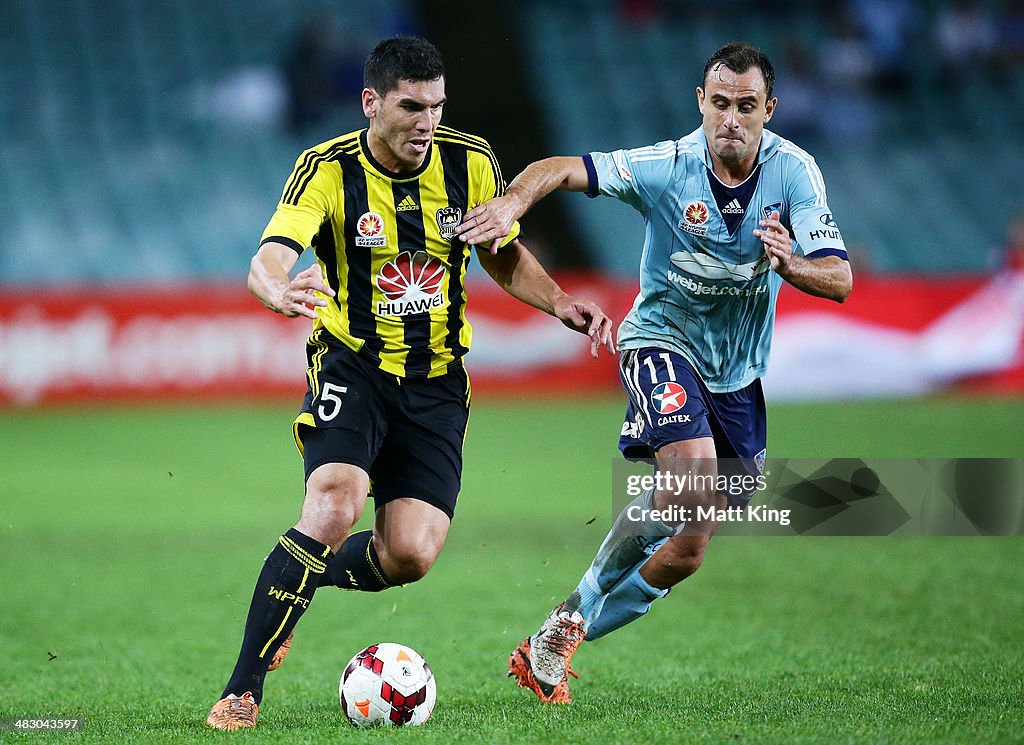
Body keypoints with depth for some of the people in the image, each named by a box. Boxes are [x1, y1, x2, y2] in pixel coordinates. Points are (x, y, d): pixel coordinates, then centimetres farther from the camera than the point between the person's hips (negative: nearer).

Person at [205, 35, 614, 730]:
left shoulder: (471, 163, -3)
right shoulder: (328, 169, -13)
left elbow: (505, 255, 14)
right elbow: (269, 261, -26)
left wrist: (561, 303, -5)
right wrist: (282, 292, -51)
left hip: (437, 378, 3)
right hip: (352, 362, -3)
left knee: (410, 555, -12)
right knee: (334, 508, -28)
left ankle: (303, 578, 23)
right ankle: (243, 689, -19)